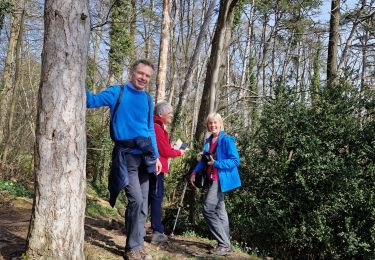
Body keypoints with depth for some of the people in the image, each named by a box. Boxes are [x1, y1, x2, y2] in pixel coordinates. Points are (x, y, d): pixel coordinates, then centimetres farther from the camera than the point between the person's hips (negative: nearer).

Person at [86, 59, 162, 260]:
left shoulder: (148, 99, 14)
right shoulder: (117, 92, 1)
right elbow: (91, 101, -9)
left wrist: (156, 156, 12)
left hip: (144, 154, 5)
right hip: (126, 154, -5)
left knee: (143, 203, 7)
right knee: (136, 200, -13)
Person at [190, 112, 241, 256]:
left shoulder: (226, 140, -12)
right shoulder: (208, 141, 12)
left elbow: (235, 160, -16)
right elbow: (204, 159, 17)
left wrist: (216, 164, -22)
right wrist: (194, 172, 5)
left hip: (221, 179, -9)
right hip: (213, 179, 9)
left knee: (208, 209, -14)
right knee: (219, 211, 11)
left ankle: (224, 245, -8)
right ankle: (225, 244, 20)